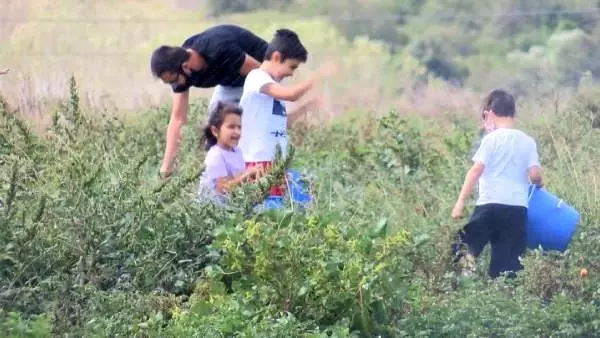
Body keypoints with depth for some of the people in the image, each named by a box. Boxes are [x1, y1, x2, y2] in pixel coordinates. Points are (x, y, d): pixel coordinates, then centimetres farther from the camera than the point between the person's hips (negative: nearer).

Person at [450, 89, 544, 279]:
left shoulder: (491, 139, -2)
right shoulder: (528, 142, 8)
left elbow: (476, 170, -9)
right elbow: (535, 175, 1)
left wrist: (461, 201, -10)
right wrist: (538, 185, 24)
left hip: (490, 204, -4)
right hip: (518, 208, 4)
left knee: (462, 252, 3)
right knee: (508, 267, 3)